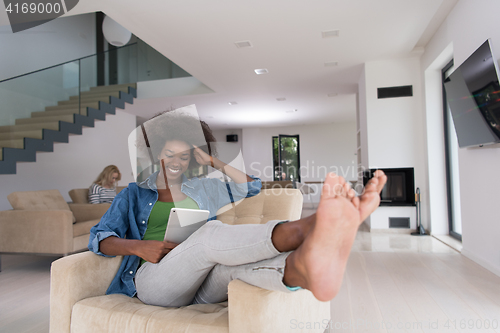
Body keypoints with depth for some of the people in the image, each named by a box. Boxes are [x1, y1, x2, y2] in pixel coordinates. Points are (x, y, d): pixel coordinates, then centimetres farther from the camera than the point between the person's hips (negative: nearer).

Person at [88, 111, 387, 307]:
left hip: (201, 288, 2)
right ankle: (301, 230, -57)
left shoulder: (203, 190, 25)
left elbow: (251, 186, 23)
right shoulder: (133, 194, 20)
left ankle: (306, 267, -69)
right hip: (154, 281, -2)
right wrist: (138, 247, -9)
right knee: (211, 233, -34)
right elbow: (99, 238, 11)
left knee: (229, 262, -37)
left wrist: (214, 162, 17)